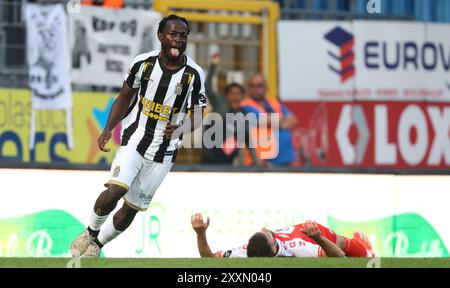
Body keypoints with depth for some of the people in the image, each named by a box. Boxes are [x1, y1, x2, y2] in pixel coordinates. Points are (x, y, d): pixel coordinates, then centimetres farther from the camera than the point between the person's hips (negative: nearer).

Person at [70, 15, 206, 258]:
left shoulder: (194, 75, -8)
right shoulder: (143, 63, -5)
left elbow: (196, 117, 0)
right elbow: (124, 98, 8)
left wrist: (180, 129, -21)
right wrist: (108, 129, -4)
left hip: (164, 151, 1)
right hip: (134, 139, -1)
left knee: (132, 207, 4)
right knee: (115, 190, -21)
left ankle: (97, 245, 26)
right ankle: (90, 233, 5)